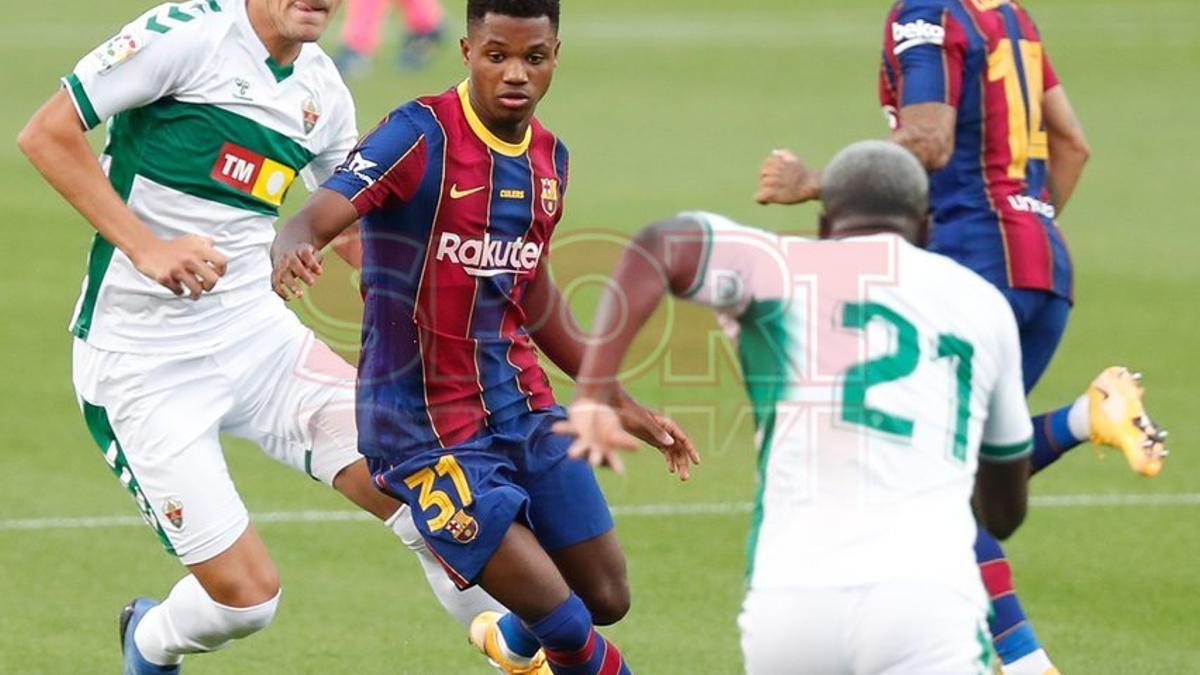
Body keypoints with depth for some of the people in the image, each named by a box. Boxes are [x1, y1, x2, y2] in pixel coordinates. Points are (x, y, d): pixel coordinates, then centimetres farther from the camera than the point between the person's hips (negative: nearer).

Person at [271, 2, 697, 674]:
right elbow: (313, 222, -28)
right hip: (427, 429, -7)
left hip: (525, 409, 7)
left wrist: (623, 404, 22)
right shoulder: (420, 136, -16)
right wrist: (291, 254, -52)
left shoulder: (550, 158, 6)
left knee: (608, 599, 9)